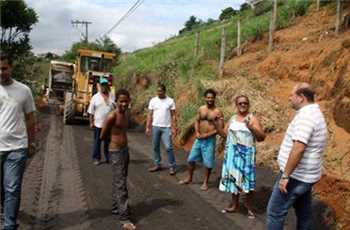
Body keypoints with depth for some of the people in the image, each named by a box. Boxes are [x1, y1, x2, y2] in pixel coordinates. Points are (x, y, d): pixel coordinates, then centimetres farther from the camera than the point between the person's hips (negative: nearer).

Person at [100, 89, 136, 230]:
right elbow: (102, 136, -8)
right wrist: (113, 138, 8)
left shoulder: (126, 114, 6)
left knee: (118, 181, 19)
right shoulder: (112, 116, -18)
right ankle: (124, 218, -4)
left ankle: (116, 208, 33)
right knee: (121, 184, -7)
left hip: (125, 149, 8)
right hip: (116, 152, -8)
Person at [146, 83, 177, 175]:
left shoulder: (170, 101, -2)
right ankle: (157, 165, 22)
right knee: (155, 147, 10)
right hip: (155, 127, 3)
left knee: (168, 147, -6)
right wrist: (147, 127, -1)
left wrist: (174, 128, -7)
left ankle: (172, 166, 4)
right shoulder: (153, 100, 3)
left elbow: (173, 115, -1)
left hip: (166, 127, -3)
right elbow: (150, 115, 4)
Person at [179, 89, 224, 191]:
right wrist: (197, 132, -4)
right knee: (191, 159, 12)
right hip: (199, 138, 5)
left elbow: (221, 128, -13)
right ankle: (189, 178, 31)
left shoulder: (217, 112, -11)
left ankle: (205, 182, 21)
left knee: (208, 162, 3)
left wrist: (207, 135, -17)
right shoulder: (201, 109, 3)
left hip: (210, 140, -5)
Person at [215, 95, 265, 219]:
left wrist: (251, 127, -25)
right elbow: (225, 134, 14)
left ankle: (249, 206, 11)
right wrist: (217, 126, 0)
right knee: (233, 177, 10)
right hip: (232, 153, 5)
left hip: (246, 153, -5)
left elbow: (262, 137, -11)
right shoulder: (232, 118, 11)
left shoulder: (253, 118, -5)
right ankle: (234, 204, 23)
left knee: (246, 178, -4)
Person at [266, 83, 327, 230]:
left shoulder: (305, 116, -20)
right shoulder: (314, 113, 13)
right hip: (305, 176, 10)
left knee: (275, 212, -1)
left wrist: (285, 175, -23)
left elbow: (298, 149, -29)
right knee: (304, 213, 18)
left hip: (295, 176, -10)